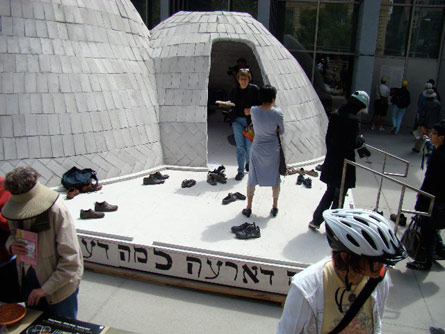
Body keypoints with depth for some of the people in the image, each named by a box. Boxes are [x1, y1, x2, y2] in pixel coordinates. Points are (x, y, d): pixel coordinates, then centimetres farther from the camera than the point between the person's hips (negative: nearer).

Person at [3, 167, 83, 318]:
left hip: (59, 283, -5)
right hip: (28, 281, 6)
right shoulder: (15, 209, -9)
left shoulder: (57, 211, -28)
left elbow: (70, 260, -25)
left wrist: (46, 289, -21)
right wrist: (11, 245, -12)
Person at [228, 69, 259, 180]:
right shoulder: (234, 90, 5)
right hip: (237, 120, 2)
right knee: (240, 146, 0)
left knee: (249, 146, 5)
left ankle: (248, 162, 37)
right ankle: (240, 171, 8)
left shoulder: (254, 89, -4)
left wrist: (251, 110, -20)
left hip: (250, 121, -2)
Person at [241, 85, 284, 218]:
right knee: (275, 178, 15)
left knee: (252, 178, 13)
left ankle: (248, 208, 19)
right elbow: (281, 131, -3)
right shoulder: (277, 112, -15)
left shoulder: (253, 111, -11)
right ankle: (275, 207, 26)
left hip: (257, 149, 1)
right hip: (273, 150, -1)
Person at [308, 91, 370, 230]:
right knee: (339, 196, 8)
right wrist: (362, 139, 2)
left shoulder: (335, 116, 4)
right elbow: (353, 143, -20)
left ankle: (316, 221, 24)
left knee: (330, 192, 21)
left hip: (331, 161, 7)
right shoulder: (352, 120, -20)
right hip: (344, 164, -7)